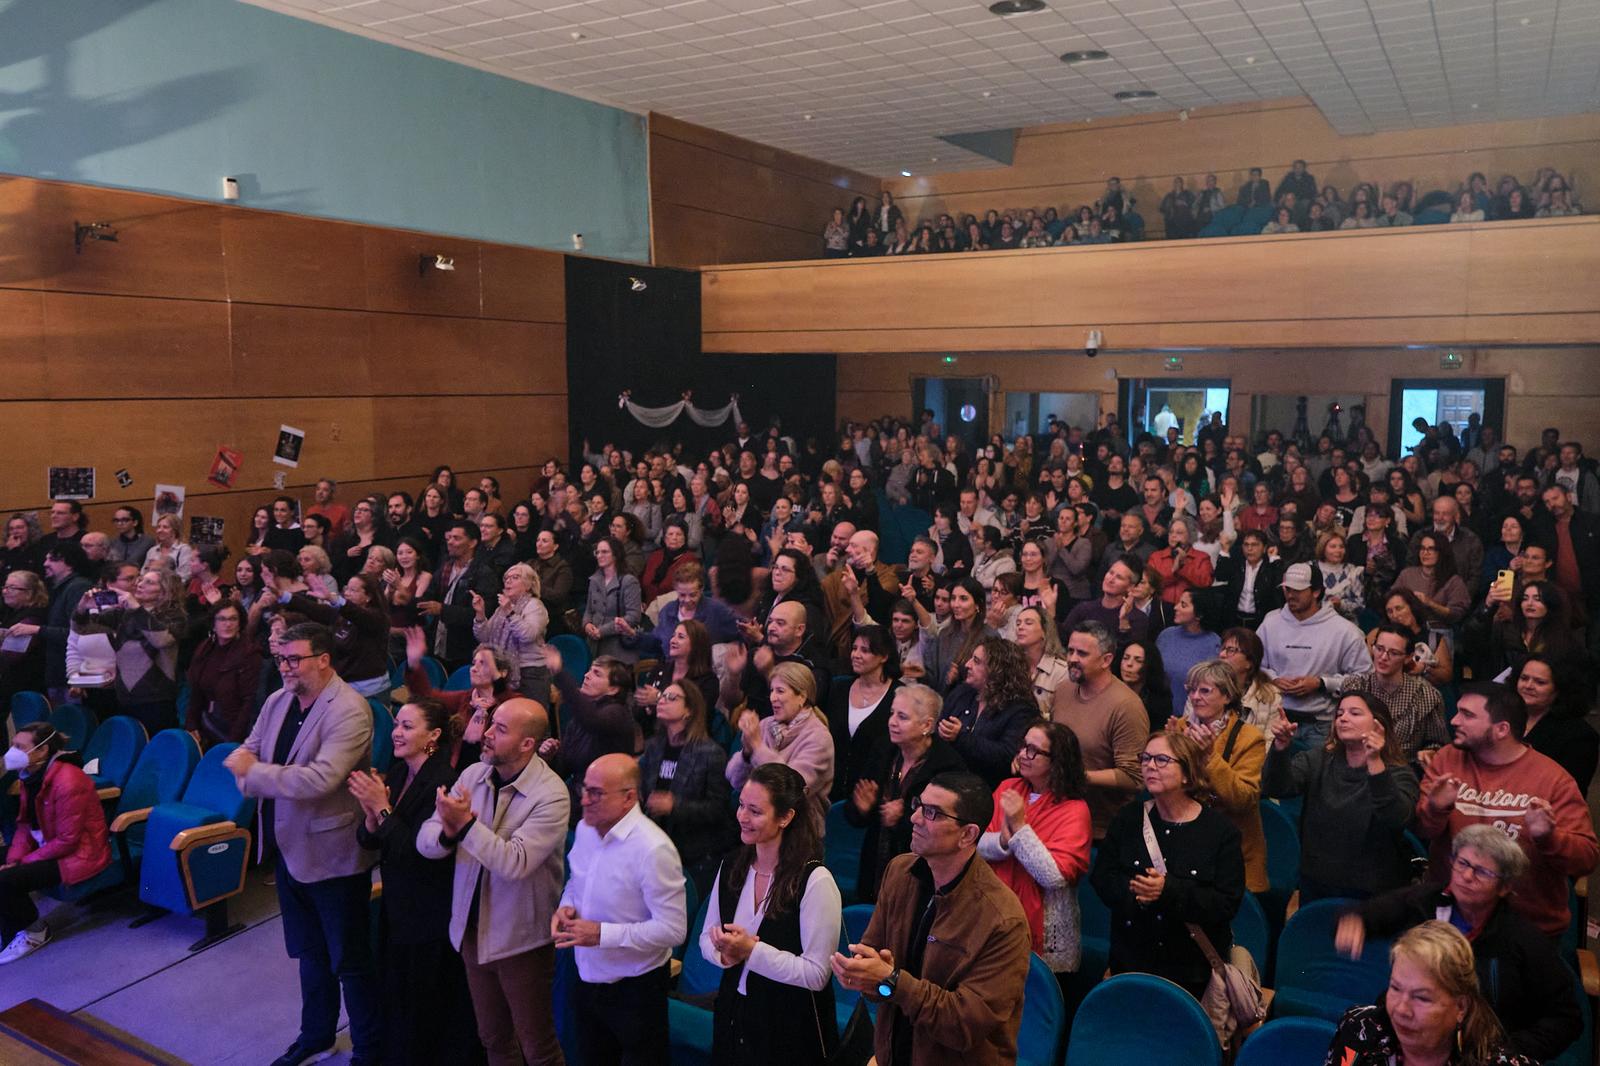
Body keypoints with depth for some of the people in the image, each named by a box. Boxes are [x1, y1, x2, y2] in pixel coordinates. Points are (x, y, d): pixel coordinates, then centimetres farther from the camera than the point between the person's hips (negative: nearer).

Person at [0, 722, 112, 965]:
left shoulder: (68, 782, -26)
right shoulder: (32, 776, 1)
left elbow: (67, 841, -23)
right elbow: (25, 824, 7)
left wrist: (23, 862, -15)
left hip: (80, 854, -9)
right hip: (50, 847, 9)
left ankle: (35, 932, 5)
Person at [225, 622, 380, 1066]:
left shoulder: (349, 710, -23)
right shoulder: (277, 701, 4)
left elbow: (320, 779, -31)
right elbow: (246, 754, 6)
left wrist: (254, 771, -22)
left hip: (332, 852, -8)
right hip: (288, 847, 8)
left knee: (350, 960, 7)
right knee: (310, 953, 24)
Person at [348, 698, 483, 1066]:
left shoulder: (443, 783, -22)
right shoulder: (396, 773, 2)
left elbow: (419, 853, -24)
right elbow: (369, 841, 5)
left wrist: (383, 809, -22)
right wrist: (371, 815, -15)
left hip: (431, 918, -7)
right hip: (397, 907, 7)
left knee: (427, 1006, 7)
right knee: (396, 1000, 19)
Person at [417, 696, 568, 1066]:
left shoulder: (550, 795, -21)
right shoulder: (472, 775, -2)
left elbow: (516, 863, -29)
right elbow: (425, 841, -4)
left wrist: (467, 823, -32)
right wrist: (447, 832, -26)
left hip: (521, 939, -6)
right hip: (471, 931, 6)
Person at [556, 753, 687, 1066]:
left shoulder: (653, 849, -27)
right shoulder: (586, 828, -3)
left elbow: (673, 930, -26)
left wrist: (602, 934, -28)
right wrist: (566, 906, -6)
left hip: (634, 991, -7)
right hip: (587, 981, 7)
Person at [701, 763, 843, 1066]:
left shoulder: (815, 881, -21)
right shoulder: (732, 865, -2)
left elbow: (817, 974, -20)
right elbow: (707, 937, 8)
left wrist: (752, 950, -23)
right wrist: (726, 953, -13)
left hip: (791, 1029, -5)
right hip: (733, 1014, 5)